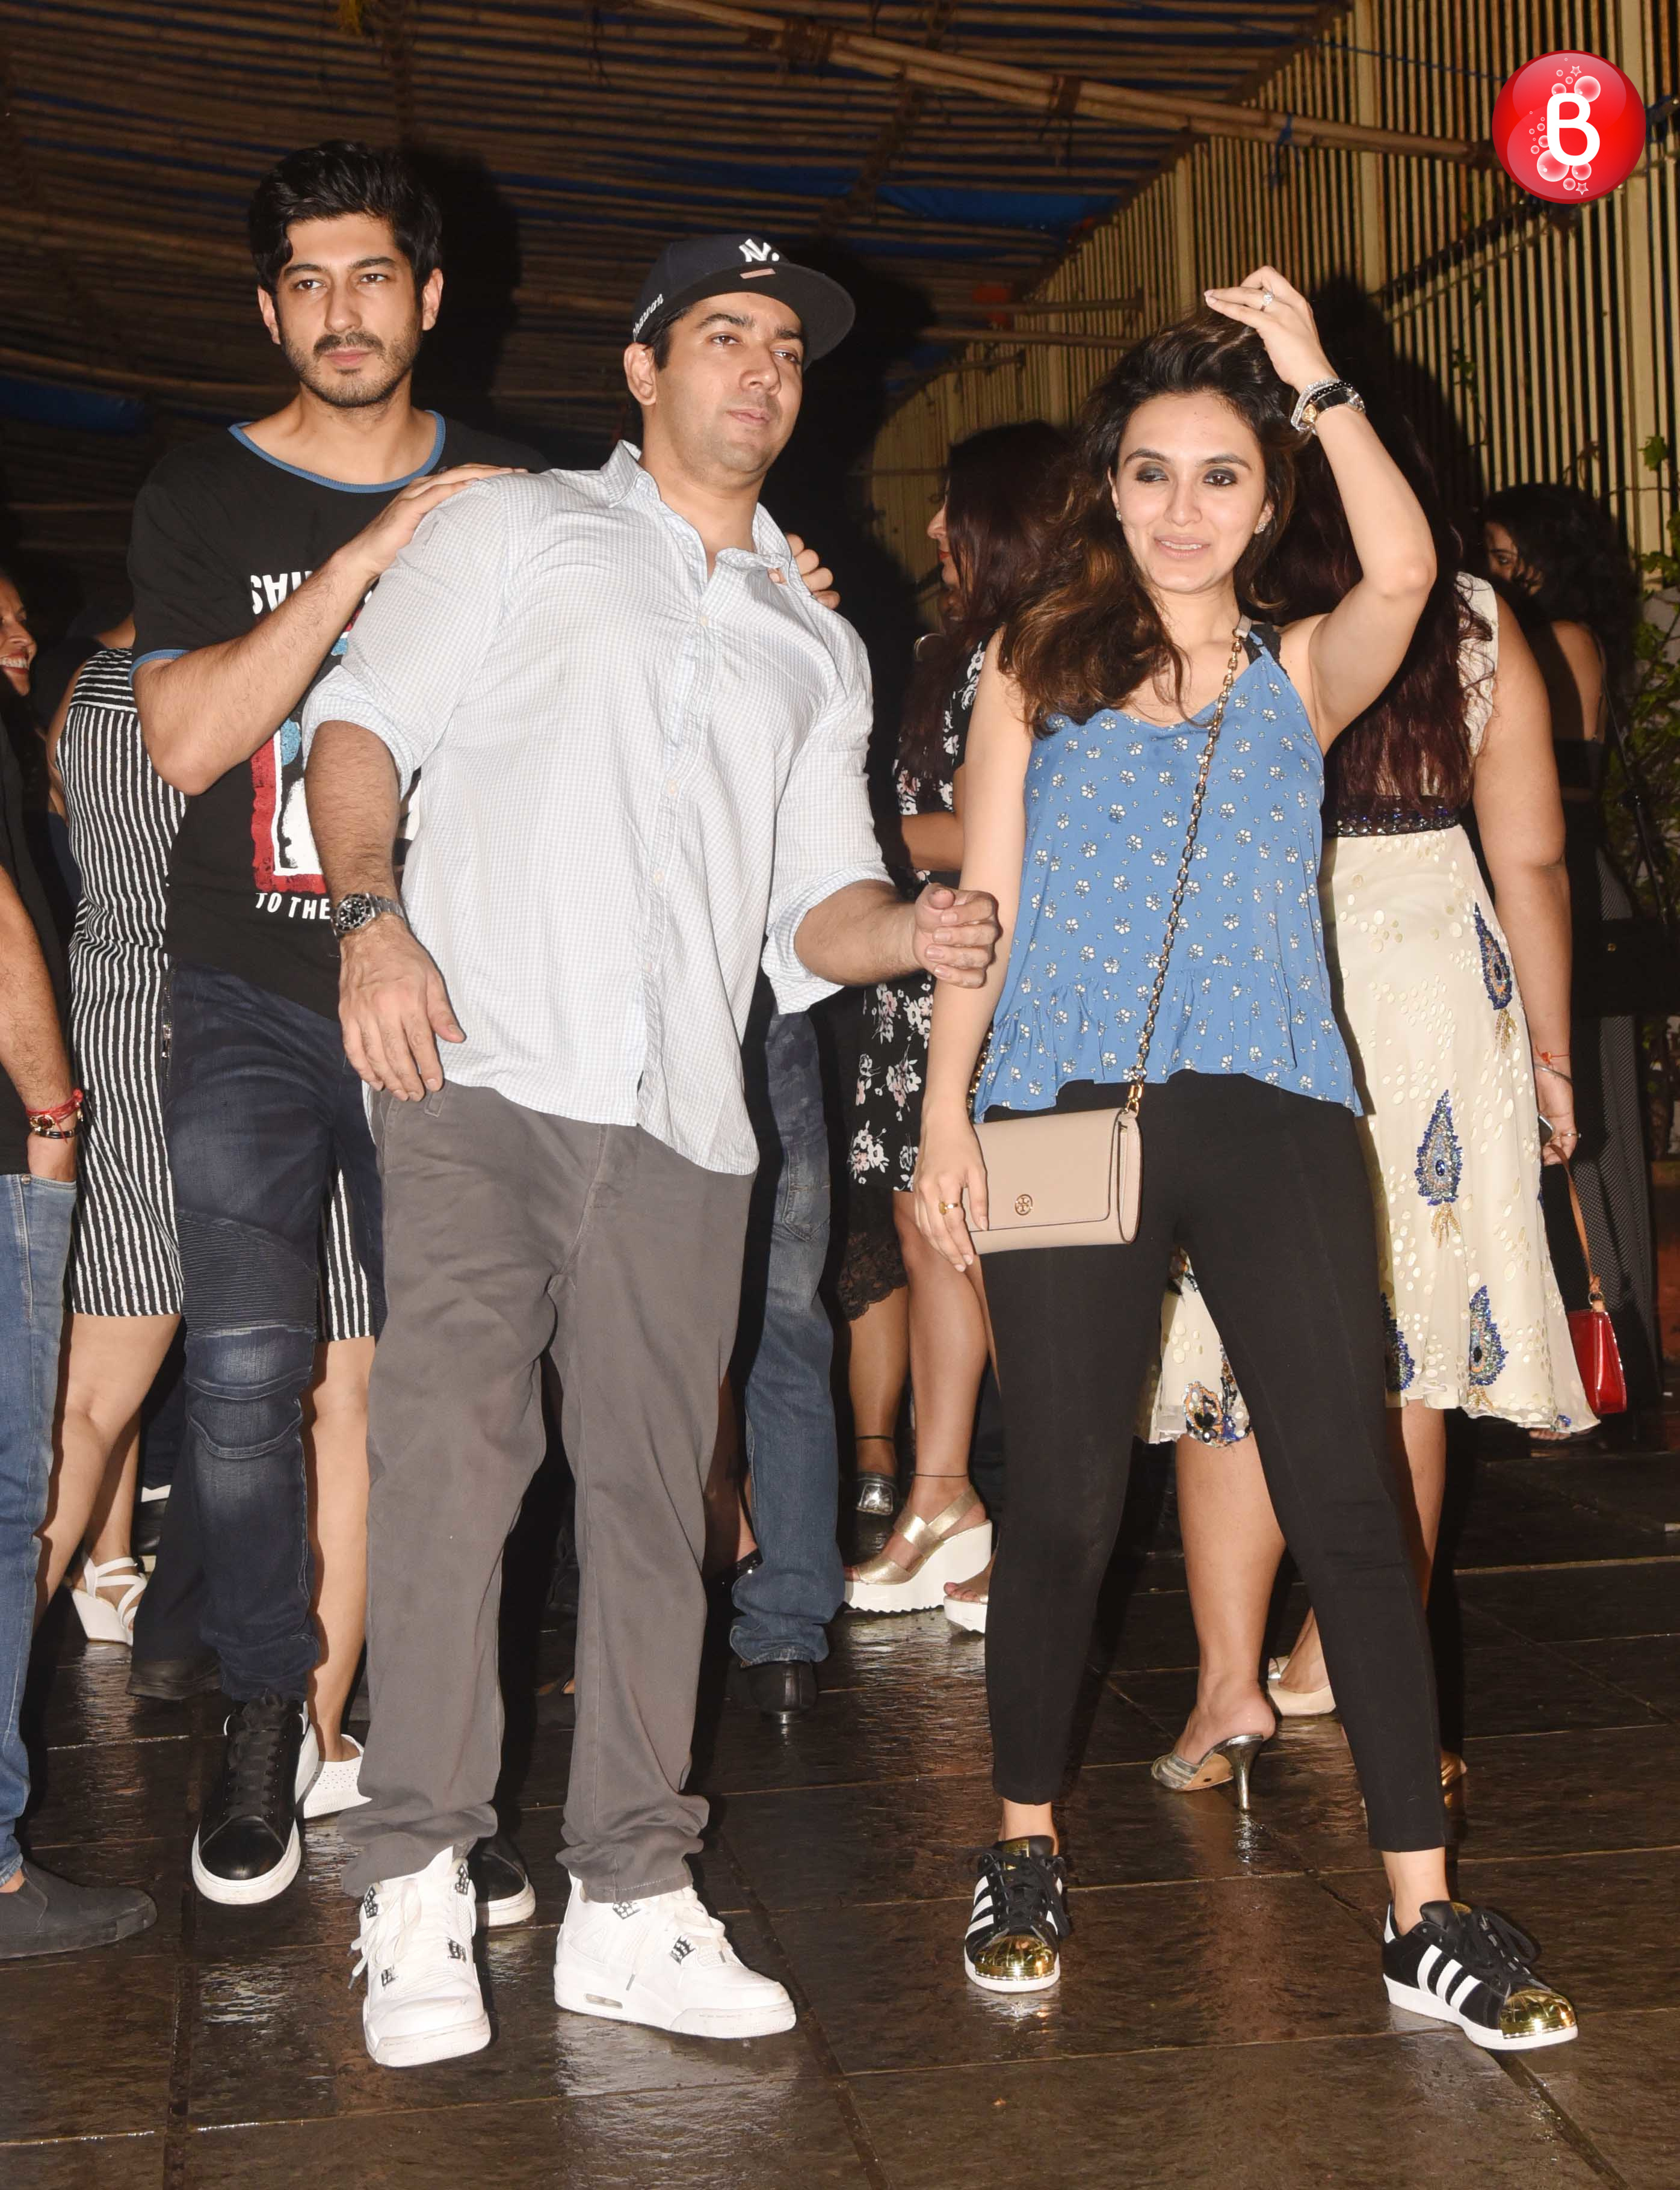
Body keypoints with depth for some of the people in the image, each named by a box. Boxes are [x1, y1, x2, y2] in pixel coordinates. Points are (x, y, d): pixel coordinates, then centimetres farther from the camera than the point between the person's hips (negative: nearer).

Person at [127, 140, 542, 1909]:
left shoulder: (506, 498, 11)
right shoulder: (203, 498, 7)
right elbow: (187, 739, -9)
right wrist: (370, 555, -15)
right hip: (251, 1003, -1)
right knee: (245, 1366, -8)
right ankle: (263, 1721, 13)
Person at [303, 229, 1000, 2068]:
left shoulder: (816, 645, 25)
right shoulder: (513, 532, 15)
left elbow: (815, 897, 18)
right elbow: (362, 723, 4)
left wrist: (904, 930, -5)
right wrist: (372, 914, -13)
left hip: (681, 1108, 4)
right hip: (477, 1070, -3)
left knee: (650, 1495, 4)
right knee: (451, 1448, -13)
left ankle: (629, 1901, 13)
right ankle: (418, 1887, -4)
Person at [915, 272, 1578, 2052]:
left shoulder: (1300, 677, 13)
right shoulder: (1036, 671, 13)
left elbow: (1403, 571, -9)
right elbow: (982, 904, 10)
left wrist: (1314, 377, -5)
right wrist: (945, 1113, 2)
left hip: (1271, 1116, 0)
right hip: (1066, 1110, 0)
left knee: (1349, 1502, -6)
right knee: (1064, 1504, 4)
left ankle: (1426, 1919, 0)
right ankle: (1025, 1854, 23)